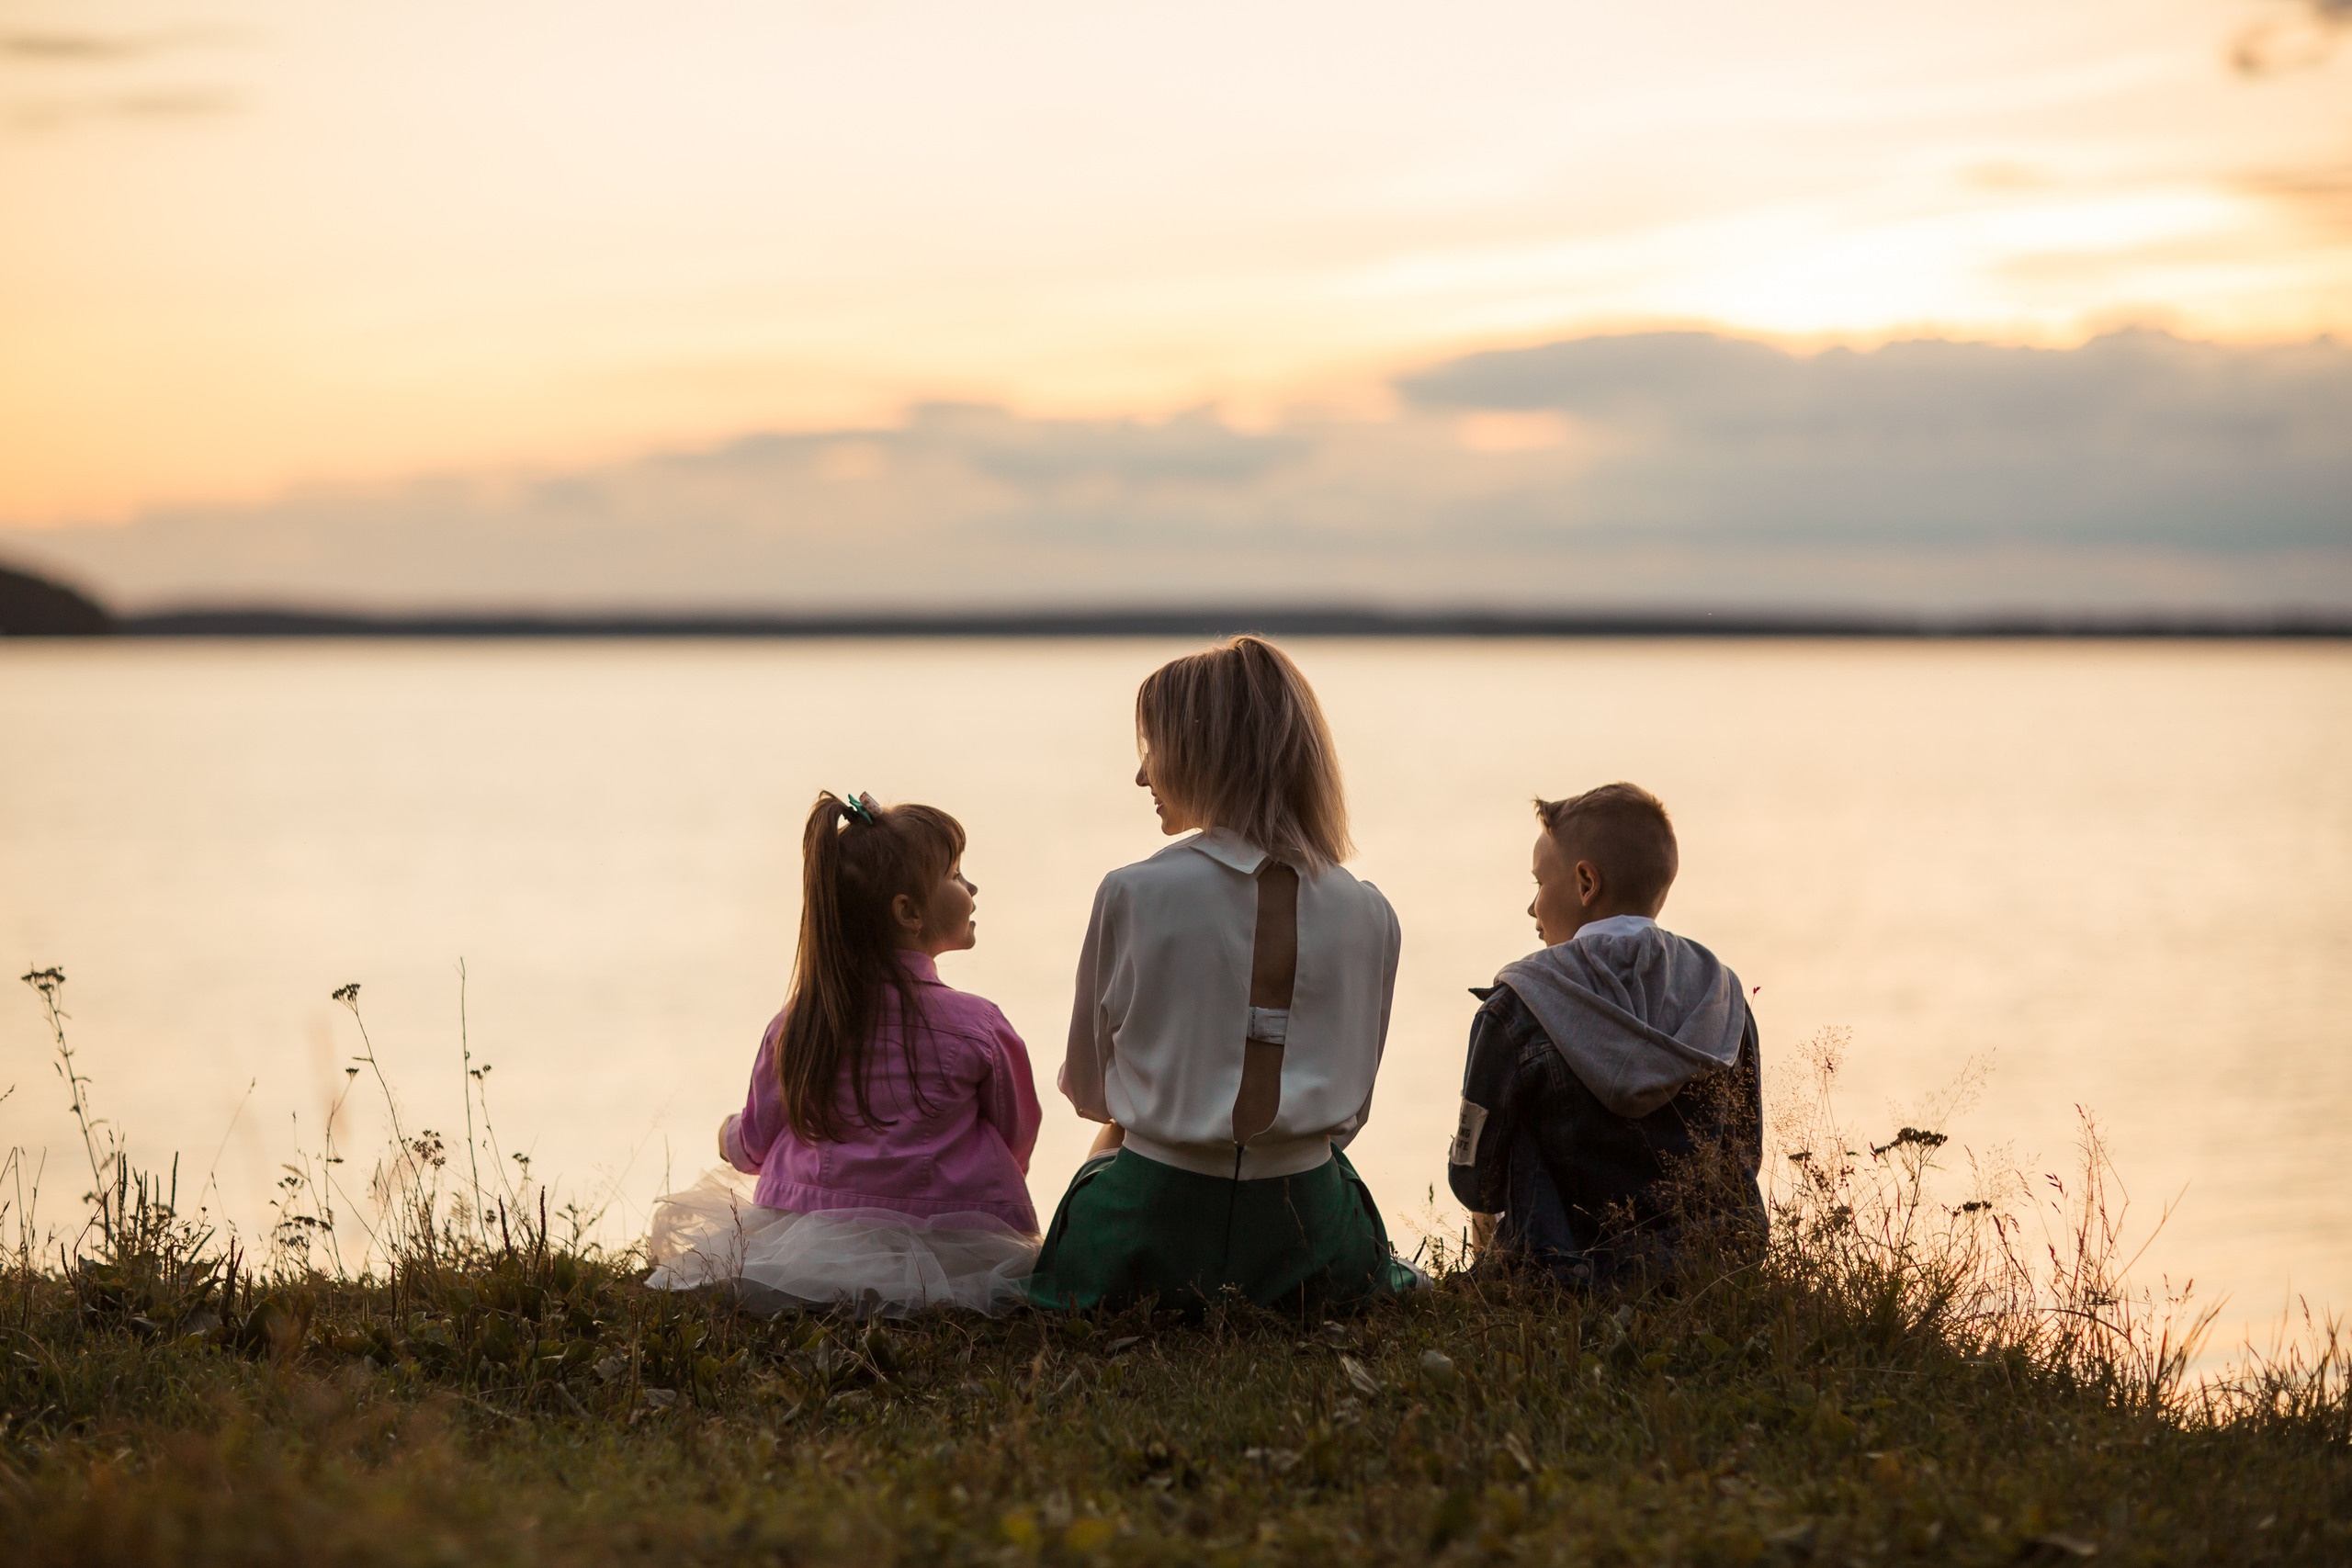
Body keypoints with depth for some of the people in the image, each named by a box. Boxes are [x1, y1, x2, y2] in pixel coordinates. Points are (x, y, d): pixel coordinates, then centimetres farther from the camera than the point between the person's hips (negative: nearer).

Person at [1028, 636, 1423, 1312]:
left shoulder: (1132, 896, -11)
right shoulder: (1368, 916, -4)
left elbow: (1090, 1090, 3)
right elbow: (1350, 1108, 6)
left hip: (1158, 1226, -2)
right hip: (1304, 1225, 2)